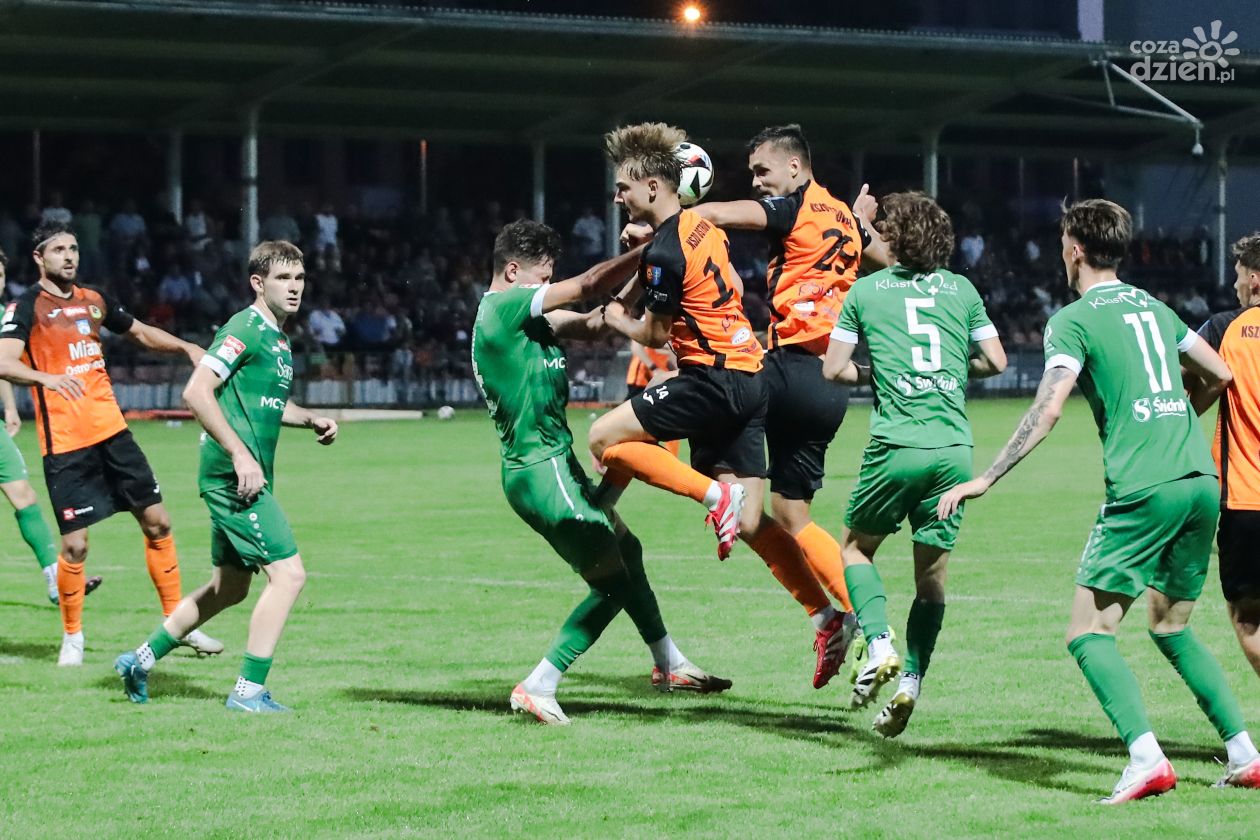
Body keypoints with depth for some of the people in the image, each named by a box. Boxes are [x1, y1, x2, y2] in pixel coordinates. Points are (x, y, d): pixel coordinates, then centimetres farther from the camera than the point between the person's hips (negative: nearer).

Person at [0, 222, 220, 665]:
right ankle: (72, 637, 13)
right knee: (75, 543, -6)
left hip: (112, 432, 6)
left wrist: (187, 347, 13)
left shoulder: (93, 300, 12)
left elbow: (140, 332, 28)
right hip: (65, 443, -6)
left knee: (157, 522, 6)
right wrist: (47, 378, -40)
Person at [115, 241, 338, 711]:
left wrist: (311, 420, 15)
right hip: (233, 475, -10)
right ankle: (249, 691, -9)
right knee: (288, 573, -13)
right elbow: (197, 392, -19)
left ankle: (141, 660, 29)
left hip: (246, 476, 10)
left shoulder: (278, 338, 17)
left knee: (229, 587, 18)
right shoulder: (246, 329, -11)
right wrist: (240, 455, -23)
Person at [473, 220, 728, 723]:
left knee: (625, 549, 21)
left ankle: (669, 665, 33)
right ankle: (537, 689, -6)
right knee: (612, 582, -8)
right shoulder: (505, 305, -14)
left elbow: (590, 324, 13)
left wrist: (639, 277, 1)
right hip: (540, 469, -11)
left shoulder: (519, 315, 15)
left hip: (554, 465, 11)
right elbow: (587, 287, -17)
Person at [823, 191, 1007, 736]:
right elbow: (996, 361, 12)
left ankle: (879, 645, -4)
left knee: (856, 546, 17)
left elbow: (834, 369, 4)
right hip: (954, 449, 2)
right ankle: (911, 682, 1)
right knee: (932, 573, 10)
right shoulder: (961, 290, 11)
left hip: (896, 446, -2)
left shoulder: (865, 291, 5)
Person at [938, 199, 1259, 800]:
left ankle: (1147, 760, -21)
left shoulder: (1074, 319, -2)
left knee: (1088, 633, -4)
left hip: (1144, 490, -7)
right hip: (1201, 482, 7)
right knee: (1170, 626, 22)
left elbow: (1048, 409, -13)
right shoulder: (1154, 307, 18)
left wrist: (985, 479, -12)